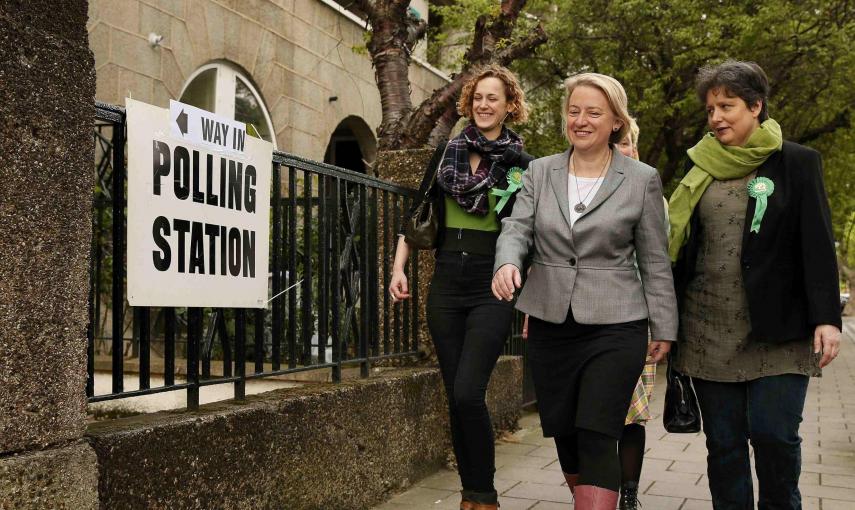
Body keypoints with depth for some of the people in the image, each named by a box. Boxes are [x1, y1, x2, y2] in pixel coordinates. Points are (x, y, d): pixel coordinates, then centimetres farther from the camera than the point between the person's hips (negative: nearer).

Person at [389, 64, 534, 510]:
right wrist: (399, 267, 2)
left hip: (492, 289, -4)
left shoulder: (523, 165, 0)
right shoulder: (446, 153, 8)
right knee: (455, 397, 7)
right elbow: (416, 214, 11)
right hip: (445, 286, 4)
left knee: (468, 393, -14)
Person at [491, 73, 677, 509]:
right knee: (563, 434, 12)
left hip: (614, 327, -3)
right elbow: (517, 228, -1)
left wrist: (664, 328, 1)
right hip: (550, 325, 4)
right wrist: (507, 263, -24)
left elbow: (655, 261, 2)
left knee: (597, 439, -10)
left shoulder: (643, 179, 0)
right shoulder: (540, 172, 7)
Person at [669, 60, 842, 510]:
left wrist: (826, 317, -12)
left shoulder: (797, 163, 1)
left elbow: (818, 245, -3)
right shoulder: (701, 169, 11)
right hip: (707, 331, 3)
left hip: (777, 331, -3)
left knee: (774, 434, -6)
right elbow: (680, 247, 12)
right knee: (723, 443, 7)